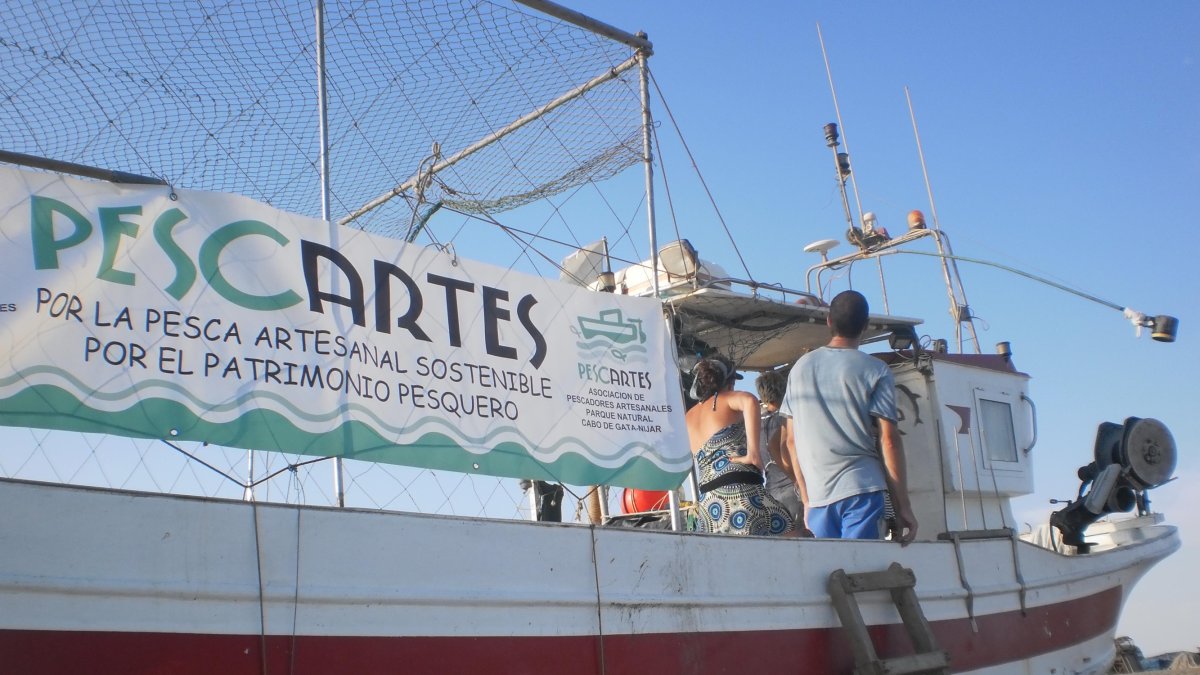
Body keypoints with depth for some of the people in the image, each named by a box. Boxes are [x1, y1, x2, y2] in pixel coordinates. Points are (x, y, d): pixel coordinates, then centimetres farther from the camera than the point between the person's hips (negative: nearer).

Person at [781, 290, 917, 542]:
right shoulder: (875, 371, 0)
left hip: (817, 495, 4)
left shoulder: (800, 367, 13)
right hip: (862, 488, -4)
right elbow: (889, 439, -5)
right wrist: (902, 507, -2)